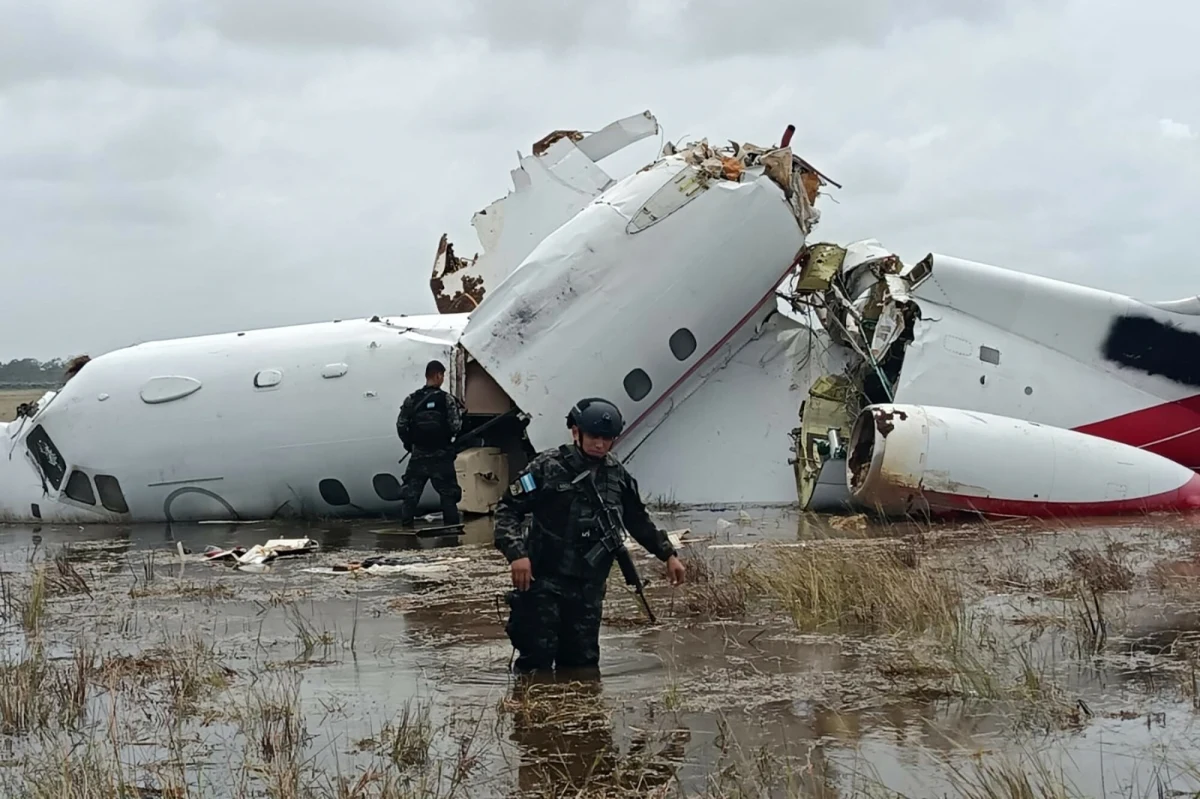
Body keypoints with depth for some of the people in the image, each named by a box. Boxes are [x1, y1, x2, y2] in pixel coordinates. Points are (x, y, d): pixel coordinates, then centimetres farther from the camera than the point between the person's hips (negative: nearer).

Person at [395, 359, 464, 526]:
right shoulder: (447, 400, -9)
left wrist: (409, 444, 13)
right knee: (448, 494, 6)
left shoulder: (411, 400, -1)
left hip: (418, 456, 2)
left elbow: (401, 426, -1)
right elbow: (456, 427, -12)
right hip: (441, 456, -2)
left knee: (410, 494, 7)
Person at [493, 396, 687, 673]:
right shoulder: (548, 467, -7)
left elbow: (638, 521, 24)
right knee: (537, 658, -6)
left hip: (590, 586, 5)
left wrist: (668, 554, 23)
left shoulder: (618, 476, 9)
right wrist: (516, 553, -21)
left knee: (583, 661, 8)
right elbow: (508, 509, -8)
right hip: (544, 581, -5)